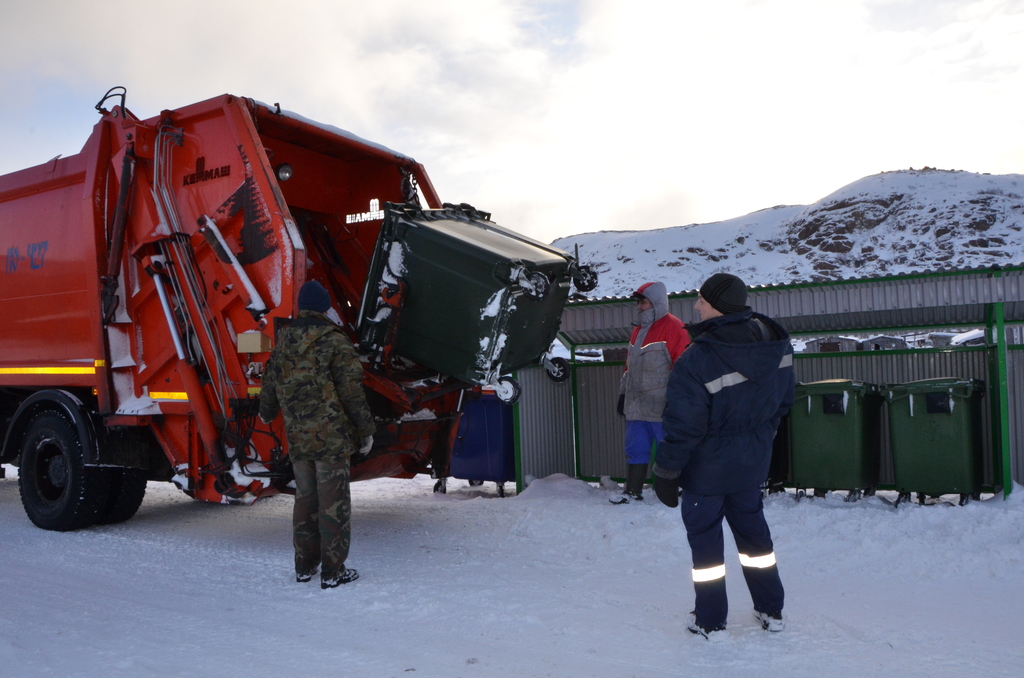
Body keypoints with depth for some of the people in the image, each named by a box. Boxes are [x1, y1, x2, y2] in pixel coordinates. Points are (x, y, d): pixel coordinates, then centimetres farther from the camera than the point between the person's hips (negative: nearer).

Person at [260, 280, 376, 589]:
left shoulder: (283, 342, 9)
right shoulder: (334, 341, -10)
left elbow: (271, 383, 21)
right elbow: (351, 390, -13)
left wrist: (266, 413, 41)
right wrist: (365, 430, -5)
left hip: (297, 438, 6)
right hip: (331, 436, -6)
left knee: (305, 498, 17)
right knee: (333, 502, 0)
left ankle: (304, 565, 25)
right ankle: (333, 570, 4)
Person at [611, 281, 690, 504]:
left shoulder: (673, 327, -9)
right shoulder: (638, 330, 18)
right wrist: (623, 393, 20)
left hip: (661, 408, -8)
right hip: (636, 406, 8)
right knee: (635, 450, 10)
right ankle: (632, 491, 18)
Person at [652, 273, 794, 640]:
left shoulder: (696, 361, -28)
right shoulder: (776, 343, -7)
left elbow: (683, 427, -23)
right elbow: (783, 400, 7)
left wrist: (665, 473, -10)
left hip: (706, 466, -6)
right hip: (752, 461, 6)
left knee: (704, 534, 10)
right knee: (752, 526, 22)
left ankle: (710, 621, 21)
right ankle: (771, 611, 34)